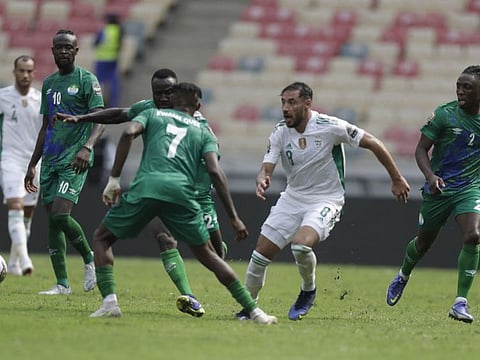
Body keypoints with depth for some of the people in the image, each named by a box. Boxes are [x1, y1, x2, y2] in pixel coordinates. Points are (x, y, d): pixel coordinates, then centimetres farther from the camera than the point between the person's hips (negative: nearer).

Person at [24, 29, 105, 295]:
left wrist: (87, 147, -30)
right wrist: (32, 164, 21)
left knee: (60, 214, -19)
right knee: (51, 219, 3)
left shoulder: (86, 80, -4)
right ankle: (62, 283, 7)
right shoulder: (48, 83, 17)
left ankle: (89, 260, 4)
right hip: (50, 160, 7)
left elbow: (100, 120, -12)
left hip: (74, 160, -7)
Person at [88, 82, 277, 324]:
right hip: (181, 194, 1)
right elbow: (214, 172, 7)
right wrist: (234, 218, 6)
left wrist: (114, 179, 3)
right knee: (206, 255, 17)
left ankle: (109, 301, 1)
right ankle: (253, 311, 11)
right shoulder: (204, 133, 24)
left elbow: (129, 133, 2)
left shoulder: (152, 114, 25)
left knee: (102, 238, 19)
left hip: (145, 187, -1)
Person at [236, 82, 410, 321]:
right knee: (261, 252, -2)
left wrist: (396, 179, -4)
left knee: (301, 245, -31)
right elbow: (267, 168, -10)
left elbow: (373, 143, -9)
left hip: (325, 201, -5)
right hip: (292, 198, 5)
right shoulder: (280, 133, -6)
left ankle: (308, 291, -1)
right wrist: (262, 181, -37)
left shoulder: (329, 126, -18)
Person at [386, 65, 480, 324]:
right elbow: (421, 149, -7)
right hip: (439, 187, -1)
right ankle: (403, 276, 49)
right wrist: (430, 176, -23)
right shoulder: (444, 114, -9)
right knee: (424, 242, 14)